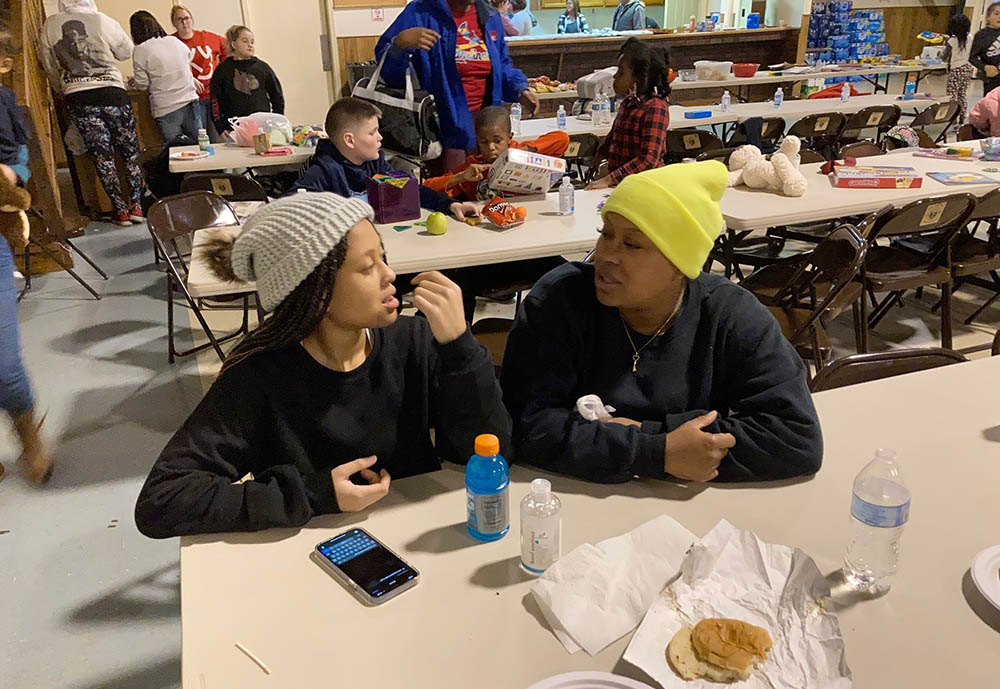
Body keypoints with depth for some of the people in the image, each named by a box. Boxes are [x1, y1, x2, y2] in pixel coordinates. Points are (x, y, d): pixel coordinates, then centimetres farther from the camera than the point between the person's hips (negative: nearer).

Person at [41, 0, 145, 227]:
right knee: (130, 152, 9)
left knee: (102, 156, 5)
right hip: (111, 93, -2)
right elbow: (126, 51, 8)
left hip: (77, 99, 2)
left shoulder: (49, 26, 4)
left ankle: (120, 210, 8)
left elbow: (50, 68, 11)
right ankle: (136, 205, 8)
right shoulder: (101, 21, -4)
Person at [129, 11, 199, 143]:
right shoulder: (175, 41, 8)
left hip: (166, 109, -4)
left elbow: (142, 85, -4)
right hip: (190, 101, 4)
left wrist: (133, 82, 17)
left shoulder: (140, 50, -5)